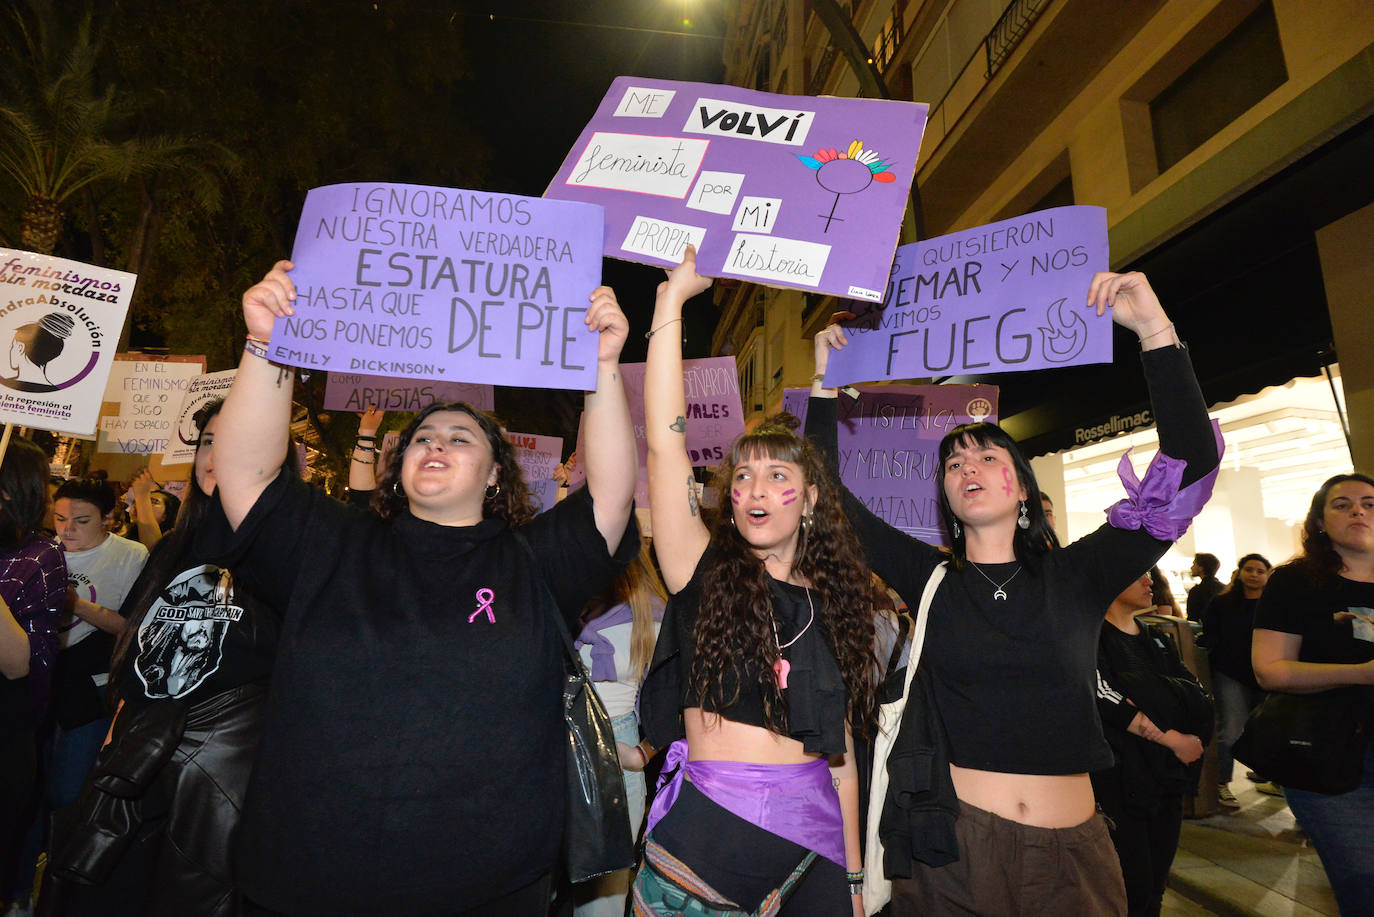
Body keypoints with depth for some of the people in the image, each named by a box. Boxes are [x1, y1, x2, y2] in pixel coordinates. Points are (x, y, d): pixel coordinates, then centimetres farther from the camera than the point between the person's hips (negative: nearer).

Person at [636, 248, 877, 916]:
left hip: (813, 840, 3)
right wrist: (672, 299, -13)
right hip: (704, 836, -3)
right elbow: (665, 441, -14)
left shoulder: (832, 606, 6)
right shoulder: (705, 572, -3)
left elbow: (841, 753, 10)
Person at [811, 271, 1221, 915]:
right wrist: (826, 383, -2)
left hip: (1072, 850, 1)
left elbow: (1192, 462, -5)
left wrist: (1155, 328, -11)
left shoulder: (1078, 575, 0)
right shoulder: (929, 580, 0)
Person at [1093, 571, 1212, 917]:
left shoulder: (1156, 641, 15)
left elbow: (1199, 698, 5)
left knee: (1155, 889, 13)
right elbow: (1107, 701, -19)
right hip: (1121, 782, -7)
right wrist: (1171, 738, -13)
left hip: (1167, 780, 7)